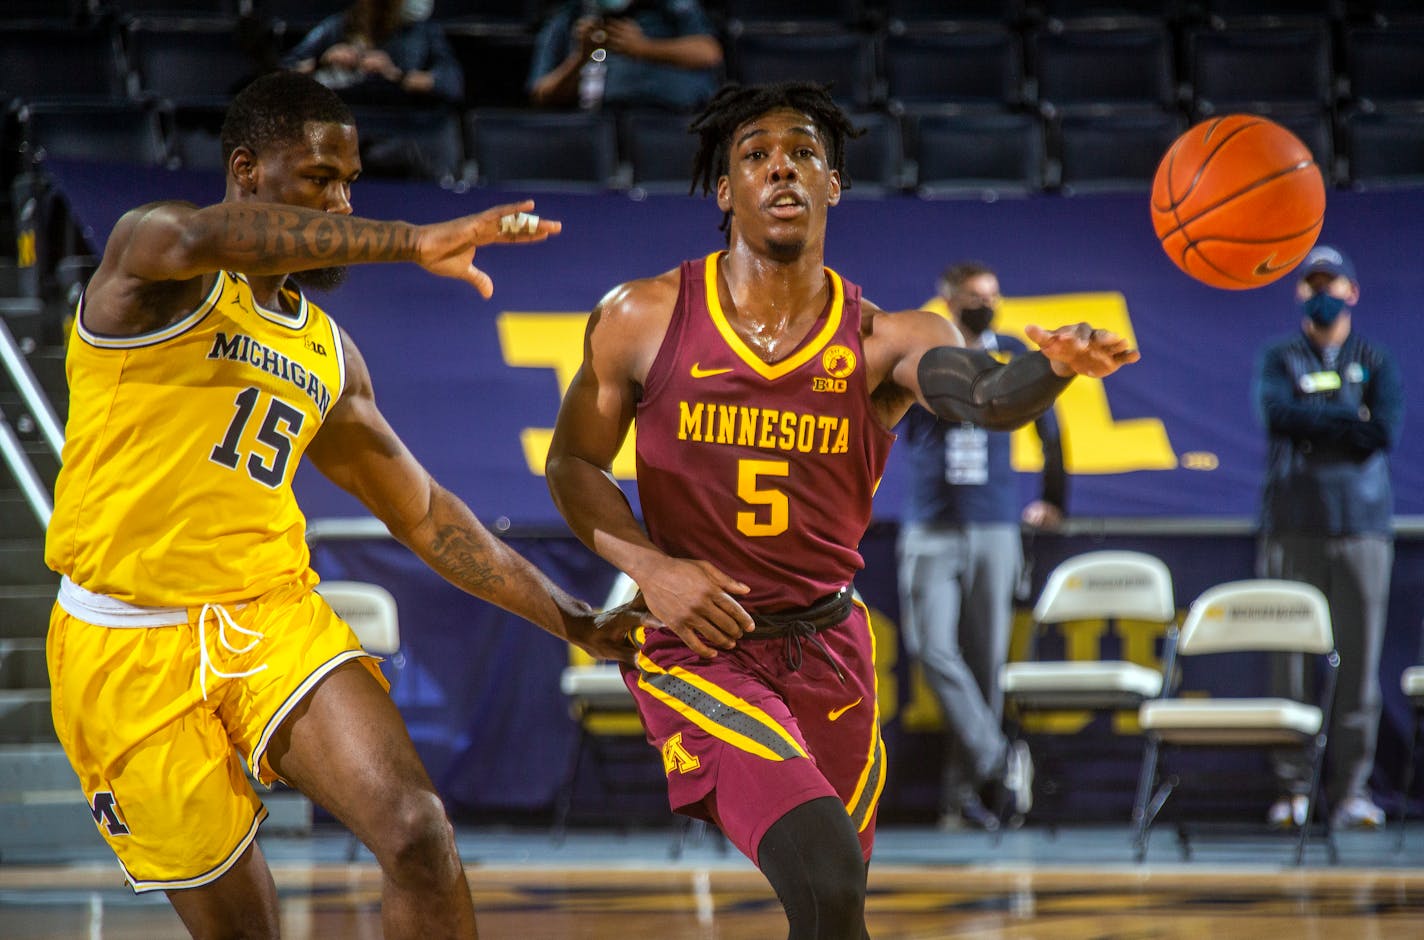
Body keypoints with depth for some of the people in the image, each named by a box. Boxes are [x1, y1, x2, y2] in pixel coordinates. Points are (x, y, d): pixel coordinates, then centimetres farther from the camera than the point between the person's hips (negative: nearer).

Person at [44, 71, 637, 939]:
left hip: (276, 617, 5)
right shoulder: (152, 251, -4)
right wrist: (410, 242, -35)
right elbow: (206, 239, -31)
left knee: (418, 834, -18)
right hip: (131, 643, -5)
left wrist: (567, 617, 16)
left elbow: (422, 513, 23)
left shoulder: (328, 353, 16)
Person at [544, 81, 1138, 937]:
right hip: (699, 643, -4)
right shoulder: (645, 319, -5)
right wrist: (649, 567, -13)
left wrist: (1054, 367, -51)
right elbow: (573, 462, 6)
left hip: (828, 650, 4)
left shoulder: (883, 342, -5)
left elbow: (985, 398, -27)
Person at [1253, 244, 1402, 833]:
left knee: (1359, 658, -5)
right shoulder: (1280, 360, 13)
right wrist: (1350, 418, -6)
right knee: (1290, 657, -6)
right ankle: (1291, 786, -3)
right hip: (1292, 525, 0)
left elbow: (1386, 431, -3)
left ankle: (1351, 789, -3)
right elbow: (1275, 414, -8)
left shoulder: (1375, 364, 14)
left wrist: (1312, 421, -2)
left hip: (1362, 524, 0)